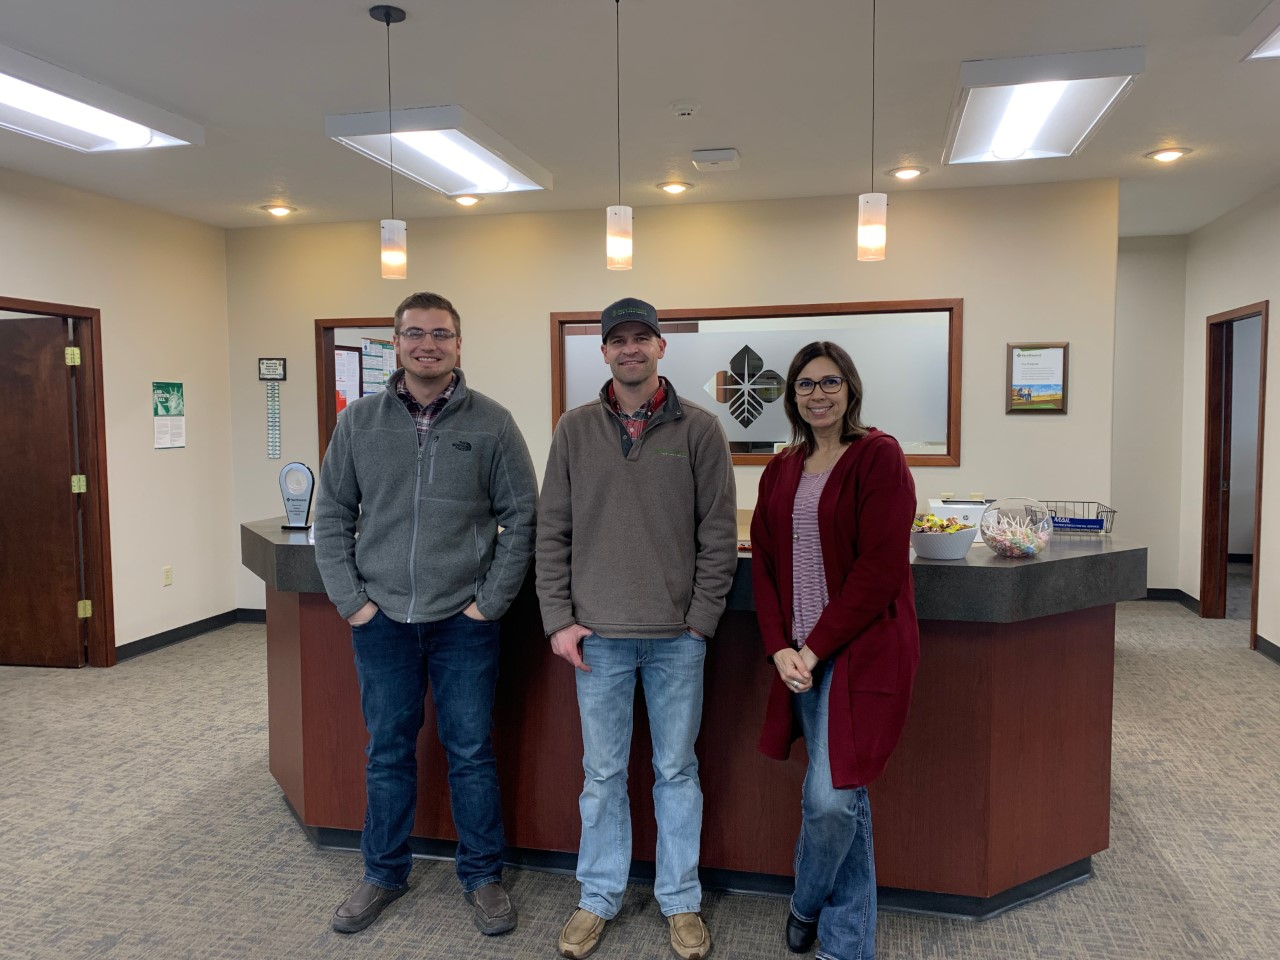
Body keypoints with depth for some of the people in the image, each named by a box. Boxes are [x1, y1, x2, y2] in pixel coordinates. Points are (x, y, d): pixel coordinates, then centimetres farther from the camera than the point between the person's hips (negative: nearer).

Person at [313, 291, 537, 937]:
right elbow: (332, 516, 6)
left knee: (471, 754, 9)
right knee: (387, 754, 15)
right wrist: (351, 599, -2)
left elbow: (521, 517, -2)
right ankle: (384, 873, 34)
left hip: (464, 621, -2)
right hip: (380, 619, 2)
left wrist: (491, 600, -7)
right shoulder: (358, 422, 3)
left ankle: (482, 876, 27)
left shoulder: (491, 423, -3)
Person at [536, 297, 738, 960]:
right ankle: (598, 898, 31)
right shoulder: (576, 429, 3)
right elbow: (552, 532, 3)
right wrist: (559, 619, -2)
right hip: (598, 634, 1)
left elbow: (719, 532, -2)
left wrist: (700, 619, -6)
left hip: (677, 637, -1)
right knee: (602, 774, 13)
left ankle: (681, 901, 30)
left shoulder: (698, 428, -1)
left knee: (676, 770, 12)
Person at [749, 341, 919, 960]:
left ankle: (806, 906, 24)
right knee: (843, 799, 14)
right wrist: (780, 648, -4)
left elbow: (880, 567, -14)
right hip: (799, 654, 5)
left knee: (830, 798, -8)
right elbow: (764, 562, 9)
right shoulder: (781, 470, 11)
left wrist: (817, 647, -14)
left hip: (859, 650, -5)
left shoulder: (878, 456, -7)